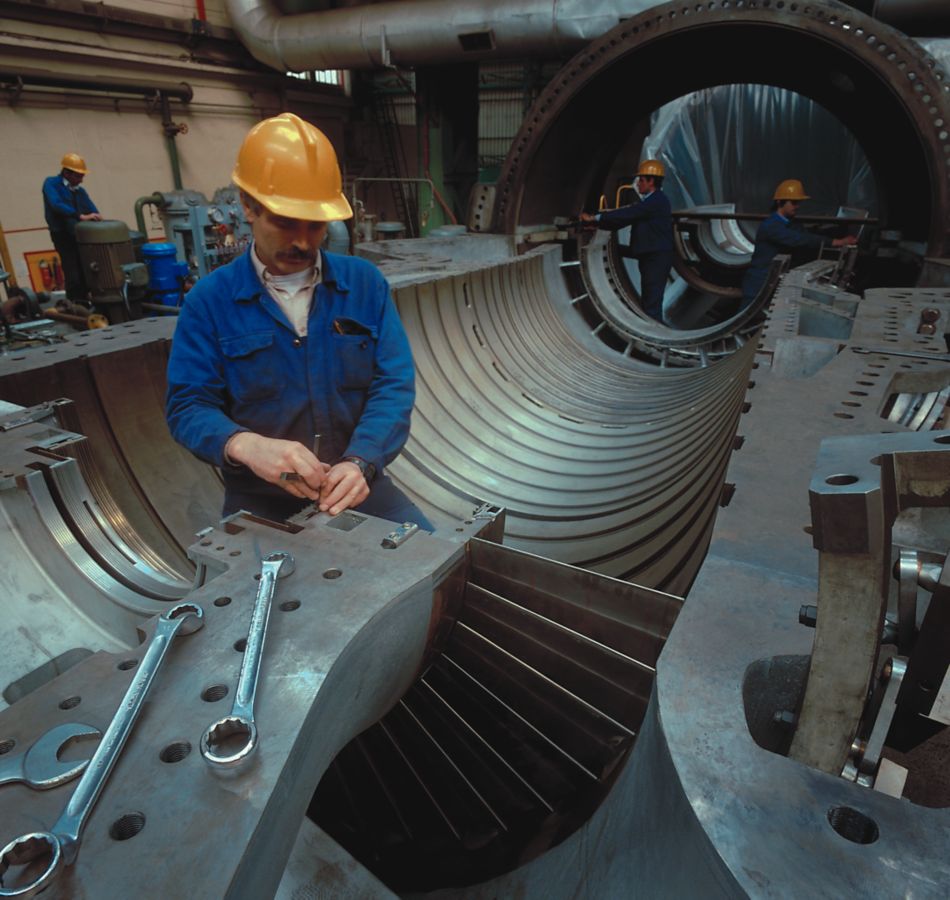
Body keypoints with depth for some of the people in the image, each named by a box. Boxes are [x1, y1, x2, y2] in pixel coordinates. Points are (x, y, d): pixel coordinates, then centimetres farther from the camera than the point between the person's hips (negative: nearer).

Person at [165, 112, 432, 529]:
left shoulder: (365, 282, 1)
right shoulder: (209, 299, -3)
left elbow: (394, 384, -5)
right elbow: (188, 406, -6)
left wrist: (360, 462, -23)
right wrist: (247, 445, -28)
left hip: (353, 480, 2)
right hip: (259, 495, -1)